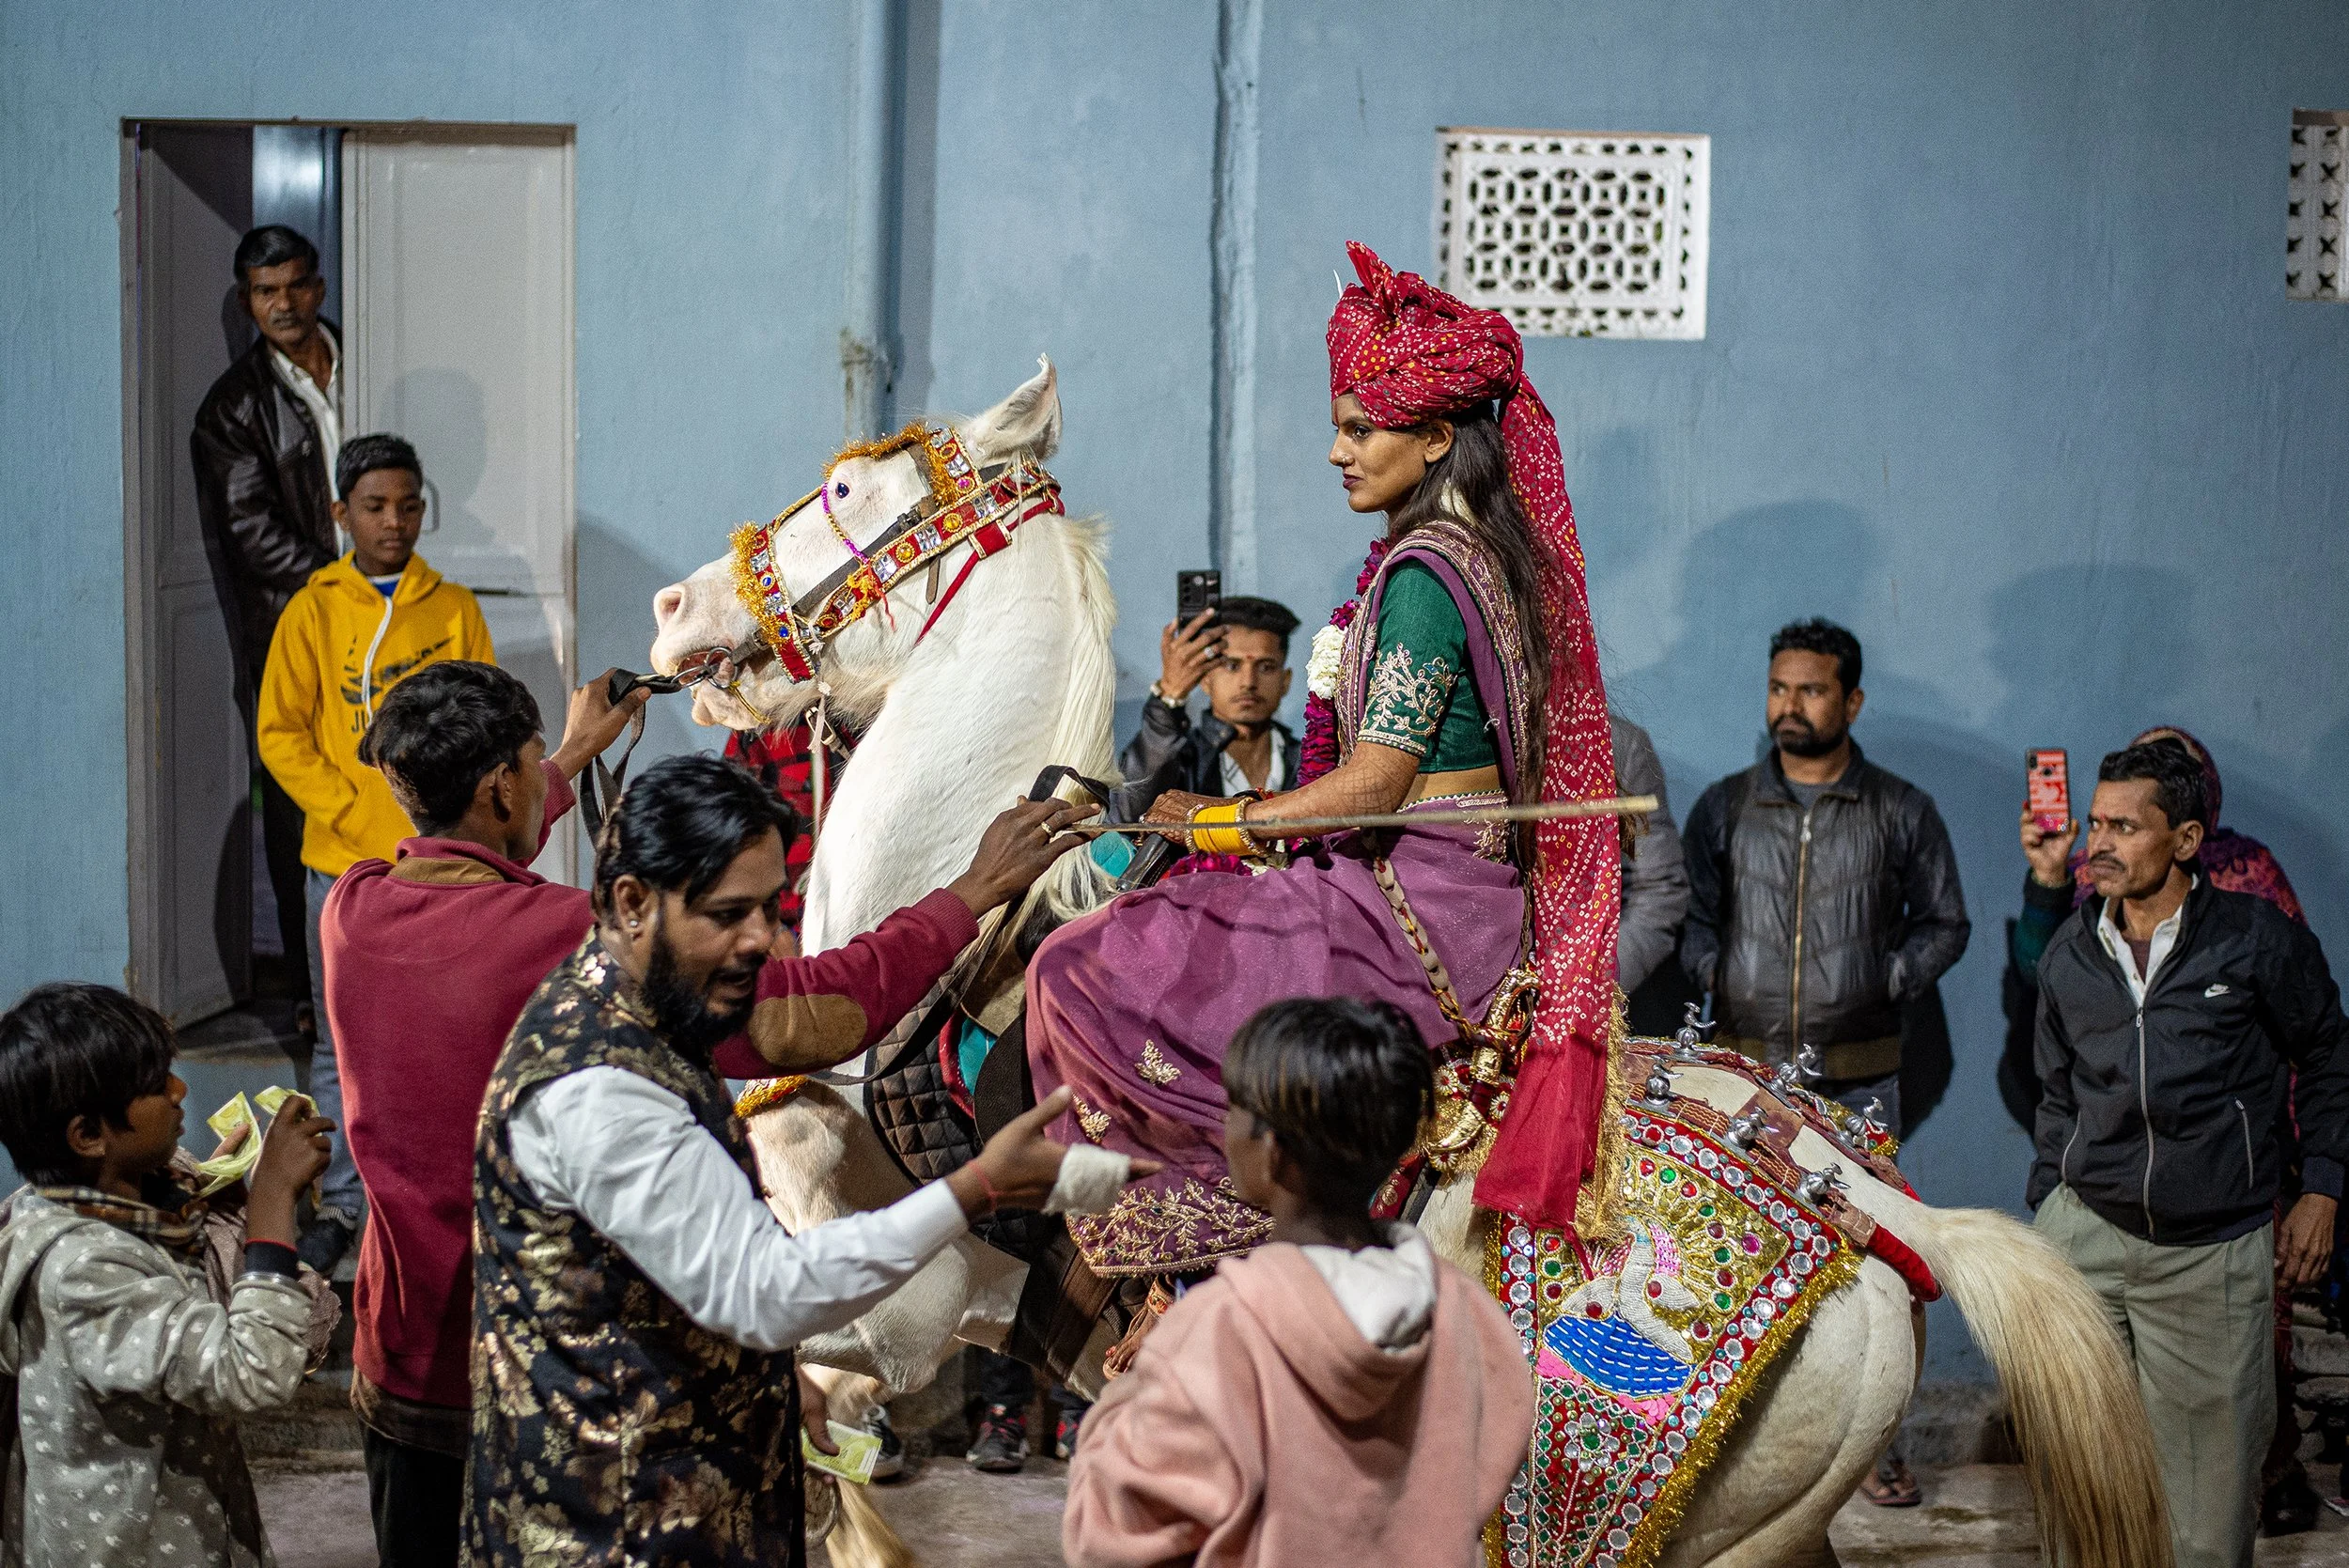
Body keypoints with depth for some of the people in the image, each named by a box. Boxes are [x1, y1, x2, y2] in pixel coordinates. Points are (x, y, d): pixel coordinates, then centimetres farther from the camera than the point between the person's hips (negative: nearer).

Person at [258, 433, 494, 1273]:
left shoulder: (455, 610, 7)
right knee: (343, 1045, 5)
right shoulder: (314, 611, 4)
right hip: (341, 862, 0)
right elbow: (280, 735, 0)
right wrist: (367, 827, -9)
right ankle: (340, 1204, 14)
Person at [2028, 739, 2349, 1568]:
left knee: (2212, 1461, 2)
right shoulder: (2068, 955, 7)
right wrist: (2044, 1209, 13)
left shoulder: (2259, 940, -5)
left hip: (2213, 1251, -3)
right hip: (2085, 1233, 3)